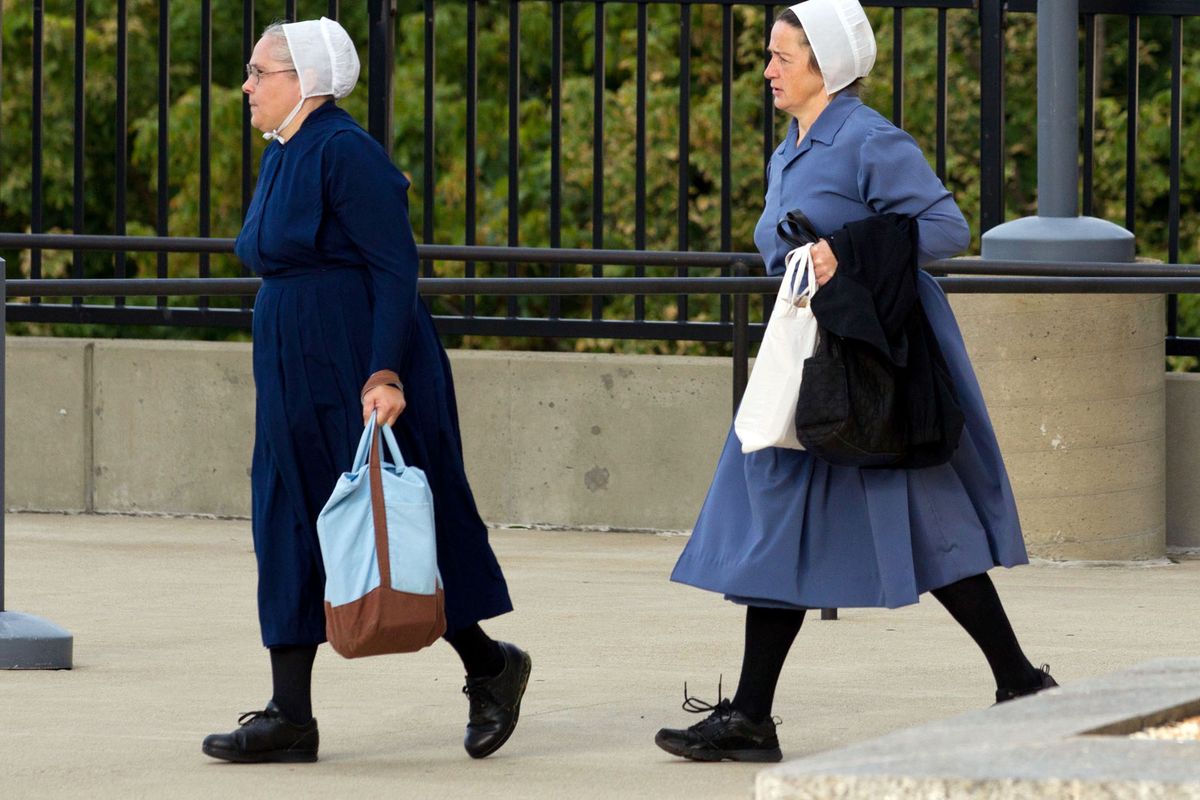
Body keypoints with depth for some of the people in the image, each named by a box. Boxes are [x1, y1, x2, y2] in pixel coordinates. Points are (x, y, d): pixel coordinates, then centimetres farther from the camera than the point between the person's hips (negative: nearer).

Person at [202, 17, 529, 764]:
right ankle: (291, 716, 4)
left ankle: (490, 666, 16)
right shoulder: (283, 156, 13)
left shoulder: (345, 153, -15)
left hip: (358, 374, -9)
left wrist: (385, 373, -25)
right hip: (296, 376, 9)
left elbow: (396, 269, -18)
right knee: (292, 532, 5)